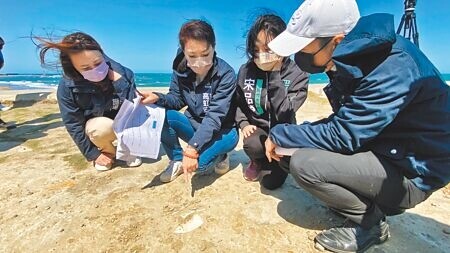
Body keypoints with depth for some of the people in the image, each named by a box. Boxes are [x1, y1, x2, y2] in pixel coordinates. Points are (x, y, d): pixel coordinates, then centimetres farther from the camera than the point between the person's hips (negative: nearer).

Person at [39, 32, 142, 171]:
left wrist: (119, 82, -36)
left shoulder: (123, 73, -21)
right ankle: (109, 152, -1)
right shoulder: (67, 87, -20)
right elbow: (73, 125, -13)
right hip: (96, 128, -1)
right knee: (100, 127, -35)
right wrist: (93, 154, -13)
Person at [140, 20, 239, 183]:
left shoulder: (226, 74, -24)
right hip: (194, 124, 5)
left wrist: (192, 148, -39)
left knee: (197, 164, -31)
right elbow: (177, 99, 1)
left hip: (221, 130, -4)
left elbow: (214, 116, -30)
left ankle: (219, 156, 5)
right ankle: (177, 160, -1)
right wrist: (157, 98, -22)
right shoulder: (180, 70, -9)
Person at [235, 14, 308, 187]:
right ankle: (259, 161, 5)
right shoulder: (246, 70, -6)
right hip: (257, 129, 2)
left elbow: (284, 116, -25)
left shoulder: (297, 75, -14)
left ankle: (263, 162, 21)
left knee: (271, 182, -15)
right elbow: (237, 104, 7)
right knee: (252, 145, -33)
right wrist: (244, 124, -11)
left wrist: (274, 74, -26)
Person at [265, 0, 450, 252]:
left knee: (303, 163, -24)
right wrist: (284, 136, -5)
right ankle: (374, 202, 12)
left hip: (411, 170, -8)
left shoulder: (392, 68, -26)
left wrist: (280, 135, -15)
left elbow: (342, 136, -26)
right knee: (302, 147, 4)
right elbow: (344, 122, 4)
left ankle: (369, 221, 1)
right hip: (383, 149, 8)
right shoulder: (353, 58, -2)